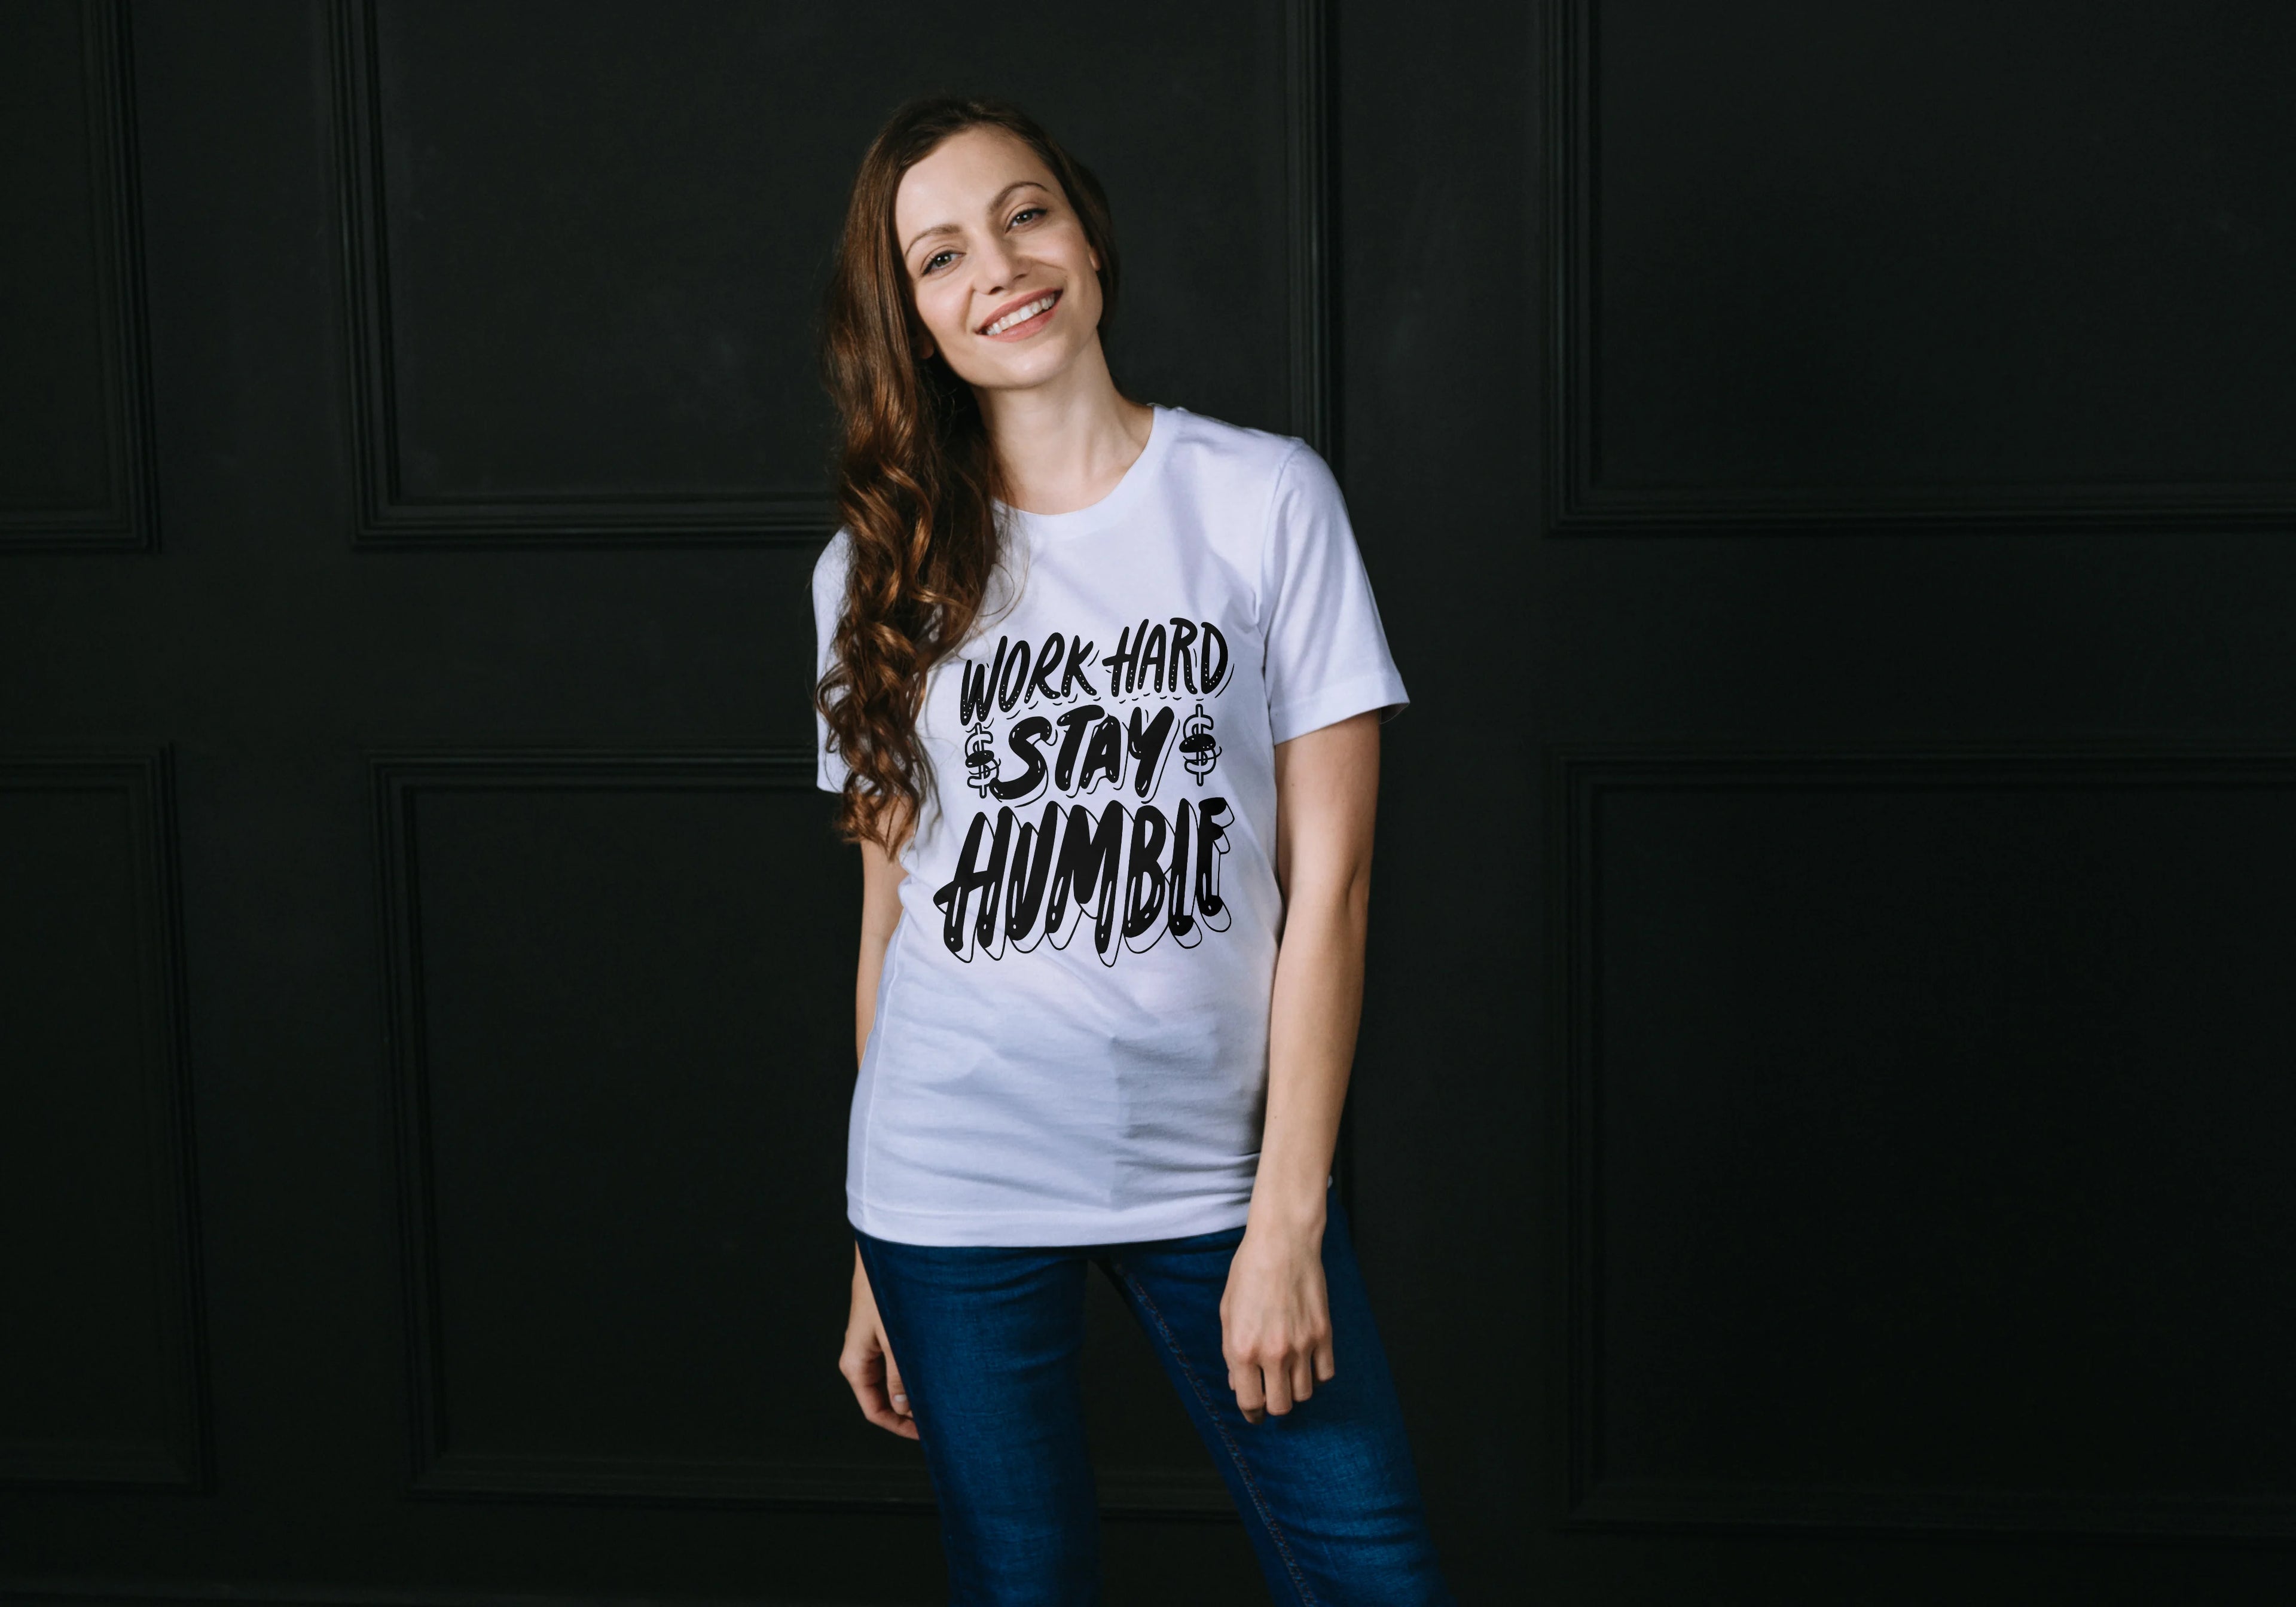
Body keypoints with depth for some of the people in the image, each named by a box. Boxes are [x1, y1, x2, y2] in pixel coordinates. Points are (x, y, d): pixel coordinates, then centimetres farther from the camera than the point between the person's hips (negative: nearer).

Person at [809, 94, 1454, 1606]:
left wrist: (1288, 1218, -9)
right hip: (956, 1185, 1)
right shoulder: (879, 571, 4)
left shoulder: (1265, 497, -3)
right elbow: (892, 918, 8)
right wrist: (875, 1259, 9)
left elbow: (1328, 879, -5)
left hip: (1217, 1163, -1)